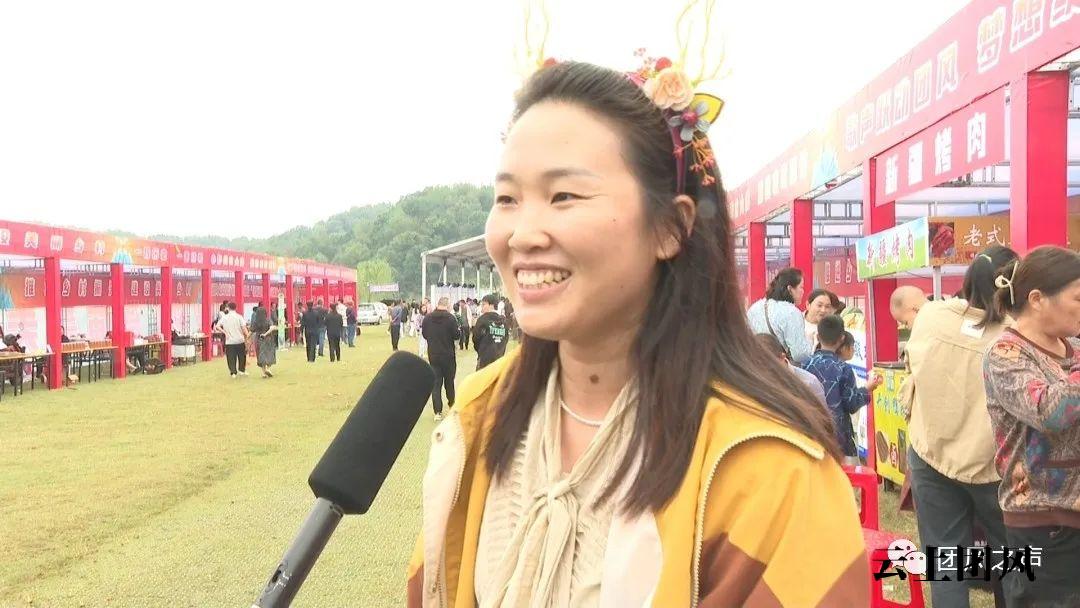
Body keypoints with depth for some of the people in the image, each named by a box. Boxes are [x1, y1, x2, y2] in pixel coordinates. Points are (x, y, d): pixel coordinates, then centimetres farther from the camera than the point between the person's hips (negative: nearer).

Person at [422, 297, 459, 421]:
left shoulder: (427, 318, -4)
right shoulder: (450, 318, -16)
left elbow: (424, 334, 7)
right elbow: (457, 335, -13)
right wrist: (459, 330, 8)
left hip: (433, 355, 2)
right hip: (448, 355, -2)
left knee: (436, 383, 5)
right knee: (449, 381, 18)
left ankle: (438, 412, -1)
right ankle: (451, 404, 34)